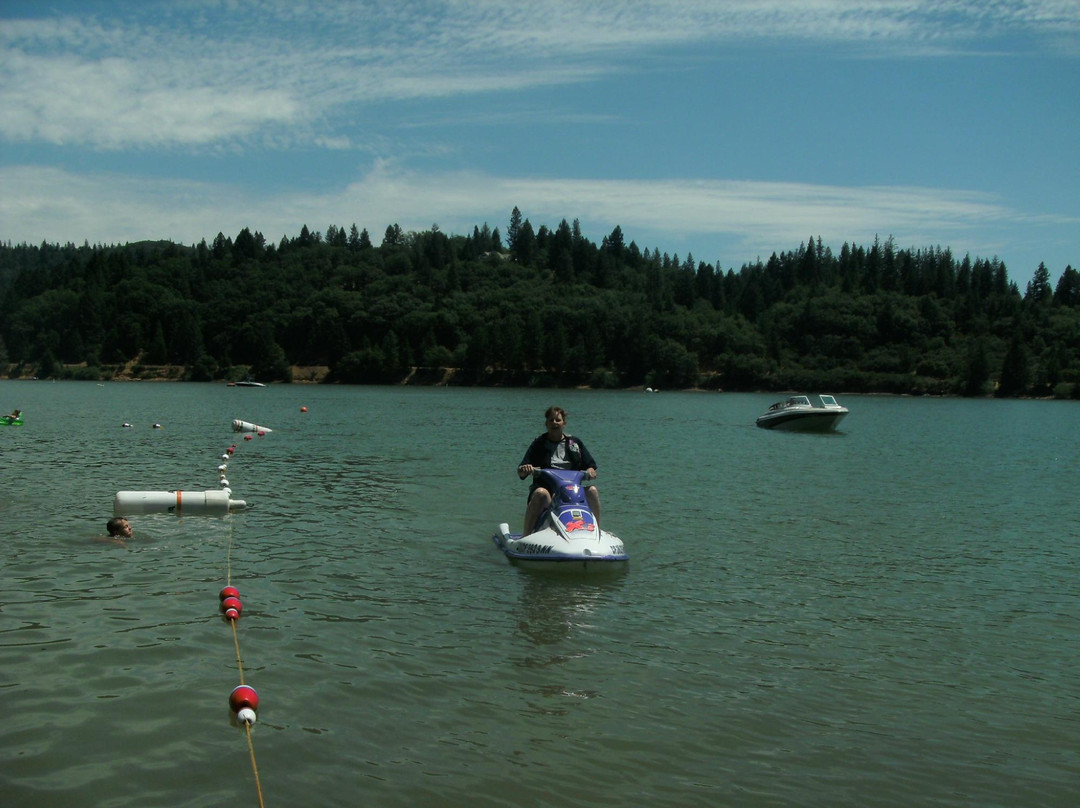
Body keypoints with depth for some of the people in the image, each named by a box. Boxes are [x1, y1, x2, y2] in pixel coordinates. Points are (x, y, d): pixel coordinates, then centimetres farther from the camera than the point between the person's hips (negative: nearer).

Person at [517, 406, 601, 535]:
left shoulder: (575, 443, 18)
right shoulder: (538, 444, 11)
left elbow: (590, 466, 15)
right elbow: (521, 473, 4)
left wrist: (590, 472, -10)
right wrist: (524, 469, -20)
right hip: (545, 487, -2)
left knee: (592, 490, -25)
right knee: (541, 494, -37)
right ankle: (525, 536, -37)